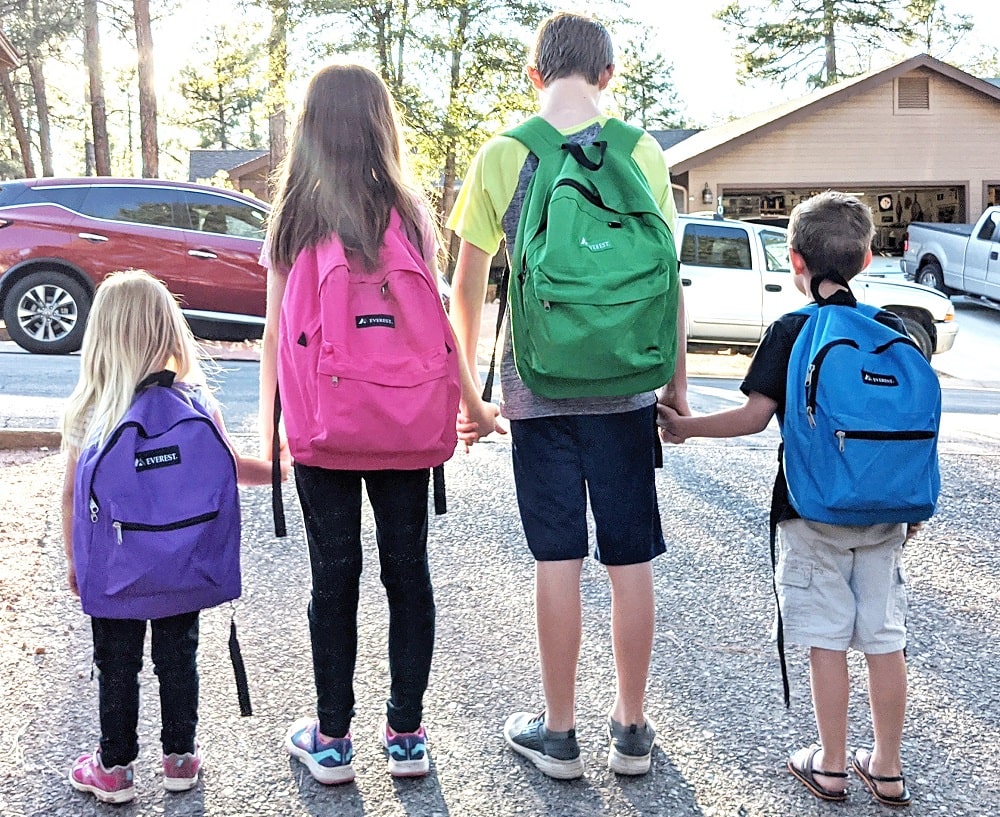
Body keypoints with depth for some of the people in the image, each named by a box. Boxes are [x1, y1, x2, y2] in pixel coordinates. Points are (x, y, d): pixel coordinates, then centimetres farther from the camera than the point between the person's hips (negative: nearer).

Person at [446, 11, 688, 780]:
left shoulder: (500, 156, -2)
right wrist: (677, 381, 10)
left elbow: (468, 284, 3)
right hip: (625, 385, 1)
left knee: (558, 560, 6)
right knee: (631, 560, 9)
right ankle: (632, 728, 20)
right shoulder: (642, 154, -1)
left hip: (538, 386, 0)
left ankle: (560, 733, 16)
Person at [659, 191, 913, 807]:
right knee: (886, 640, 10)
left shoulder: (790, 331, -7)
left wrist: (684, 427, -3)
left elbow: (756, 416, -15)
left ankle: (831, 767, 16)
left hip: (813, 512, -3)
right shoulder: (894, 331, 4)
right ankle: (888, 769, 20)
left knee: (828, 640, 5)